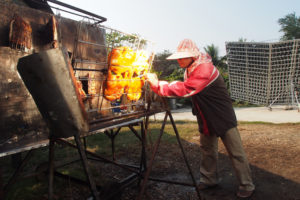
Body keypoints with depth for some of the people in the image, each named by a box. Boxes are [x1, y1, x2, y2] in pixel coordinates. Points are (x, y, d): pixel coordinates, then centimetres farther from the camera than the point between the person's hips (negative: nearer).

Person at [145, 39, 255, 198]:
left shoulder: (205, 70, -29)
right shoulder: (190, 69, 3)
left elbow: (184, 89, -37)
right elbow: (184, 88, 6)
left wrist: (157, 84, -32)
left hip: (223, 117, -8)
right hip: (207, 119, 9)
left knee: (236, 152, 2)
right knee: (207, 149, 17)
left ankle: (247, 186, 19)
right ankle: (209, 179, 34)